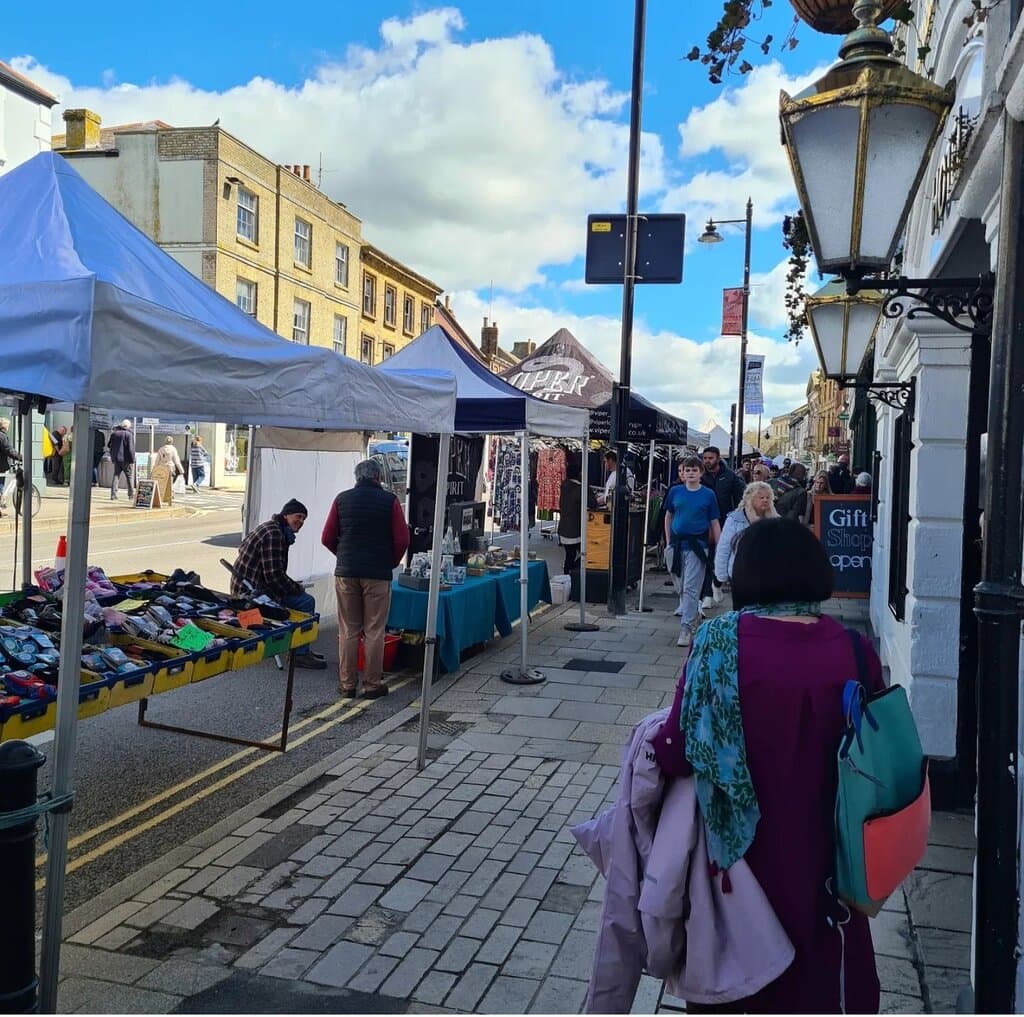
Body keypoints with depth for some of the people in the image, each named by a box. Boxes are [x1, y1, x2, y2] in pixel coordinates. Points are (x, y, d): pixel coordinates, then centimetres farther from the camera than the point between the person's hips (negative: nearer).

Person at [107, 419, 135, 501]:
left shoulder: (114, 434, 8)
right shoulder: (129, 434, -10)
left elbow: (109, 445, 16)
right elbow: (131, 448, -14)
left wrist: (112, 457, 23)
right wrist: (132, 460, -11)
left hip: (116, 459, 5)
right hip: (126, 459, -5)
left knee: (116, 476, 8)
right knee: (129, 477, 6)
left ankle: (113, 495, 2)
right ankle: (131, 495, 8)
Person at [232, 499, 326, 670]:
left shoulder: (270, 528, 14)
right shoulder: (274, 534, -19)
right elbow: (274, 576, -25)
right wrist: (296, 588, -7)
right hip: (252, 591, -11)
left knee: (304, 598, 17)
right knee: (306, 602, -13)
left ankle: (303, 648, 22)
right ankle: (300, 654, -5)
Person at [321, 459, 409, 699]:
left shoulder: (342, 499, 4)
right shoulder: (389, 500, -2)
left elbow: (327, 538, 5)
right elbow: (402, 540, -6)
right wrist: (391, 562, 11)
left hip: (346, 572, 2)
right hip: (378, 573, -2)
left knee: (348, 631, 9)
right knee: (374, 631, 4)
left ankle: (347, 684, 14)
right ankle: (372, 684, 9)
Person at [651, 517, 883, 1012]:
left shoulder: (720, 640, -19)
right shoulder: (854, 650, -11)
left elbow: (678, 752, -18)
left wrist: (650, 742, 3)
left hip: (742, 855, -2)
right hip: (822, 860, 2)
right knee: (816, 971, 24)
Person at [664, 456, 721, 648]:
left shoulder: (708, 494, -1)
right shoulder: (675, 492, 5)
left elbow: (715, 524, 2)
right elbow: (668, 517, 15)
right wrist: (668, 542, 11)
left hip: (697, 545, -3)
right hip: (677, 543, 3)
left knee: (691, 588, -7)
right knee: (681, 587, 14)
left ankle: (686, 627, -6)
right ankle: (686, 611, 34)